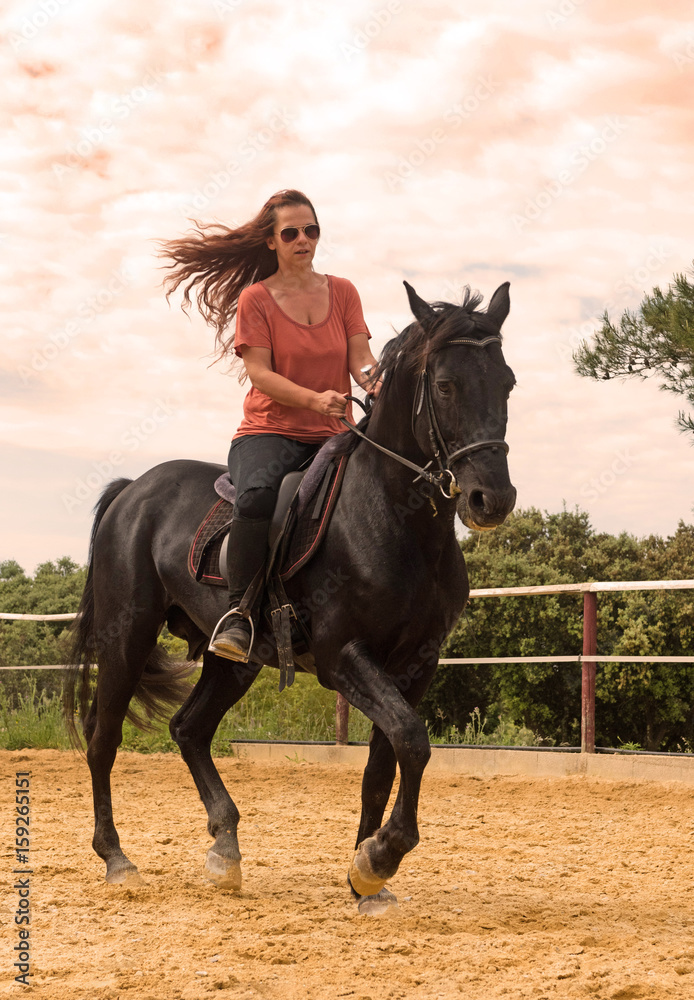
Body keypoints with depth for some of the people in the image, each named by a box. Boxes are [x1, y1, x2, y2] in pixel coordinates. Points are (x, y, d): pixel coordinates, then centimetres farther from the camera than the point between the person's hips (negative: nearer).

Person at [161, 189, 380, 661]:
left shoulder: (343, 292, 13)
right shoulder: (255, 299, 2)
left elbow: (360, 357, 4)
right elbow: (260, 373, -7)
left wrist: (377, 383, -21)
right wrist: (315, 398, -24)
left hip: (333, 435, 4)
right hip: (270, 431, -4)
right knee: (258, 495, -37)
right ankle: (238, 612, -28)